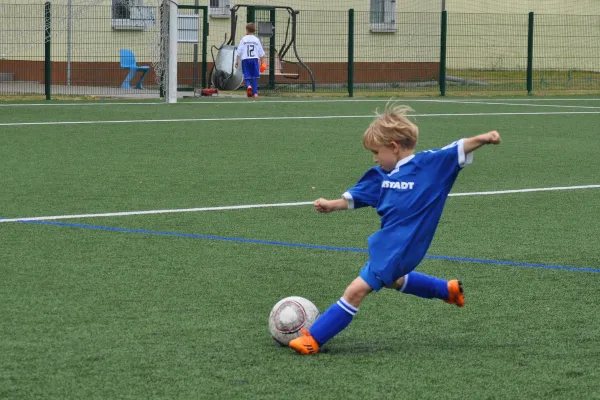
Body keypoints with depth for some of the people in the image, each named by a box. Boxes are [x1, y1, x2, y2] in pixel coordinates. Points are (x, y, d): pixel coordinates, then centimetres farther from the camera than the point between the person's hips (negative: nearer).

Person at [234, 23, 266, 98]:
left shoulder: (243, 39, 1)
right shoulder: (256, 40, 6)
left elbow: (239, 51, -2)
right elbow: (261, 53, 8)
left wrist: (237, 61, 2)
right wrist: (262, 62, 16)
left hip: (245, 59, -1)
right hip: (254, 58, 1)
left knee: (246, 76, 0)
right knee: (254, 77, 6)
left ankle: (248, 86, -29)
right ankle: (255, 93, 1)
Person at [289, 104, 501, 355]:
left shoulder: (429, 164, -11)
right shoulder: (381, 174, 8)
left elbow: (458, 151, -17)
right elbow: (356, 197, 18)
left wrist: (482, 139, -31)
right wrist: (332, 205, 8)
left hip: (399, 248, -9)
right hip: (387, 242, 9)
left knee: (356, 290, -10)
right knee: (392, 280, 37)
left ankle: (314, 339, -3)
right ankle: (448, 290, 49)